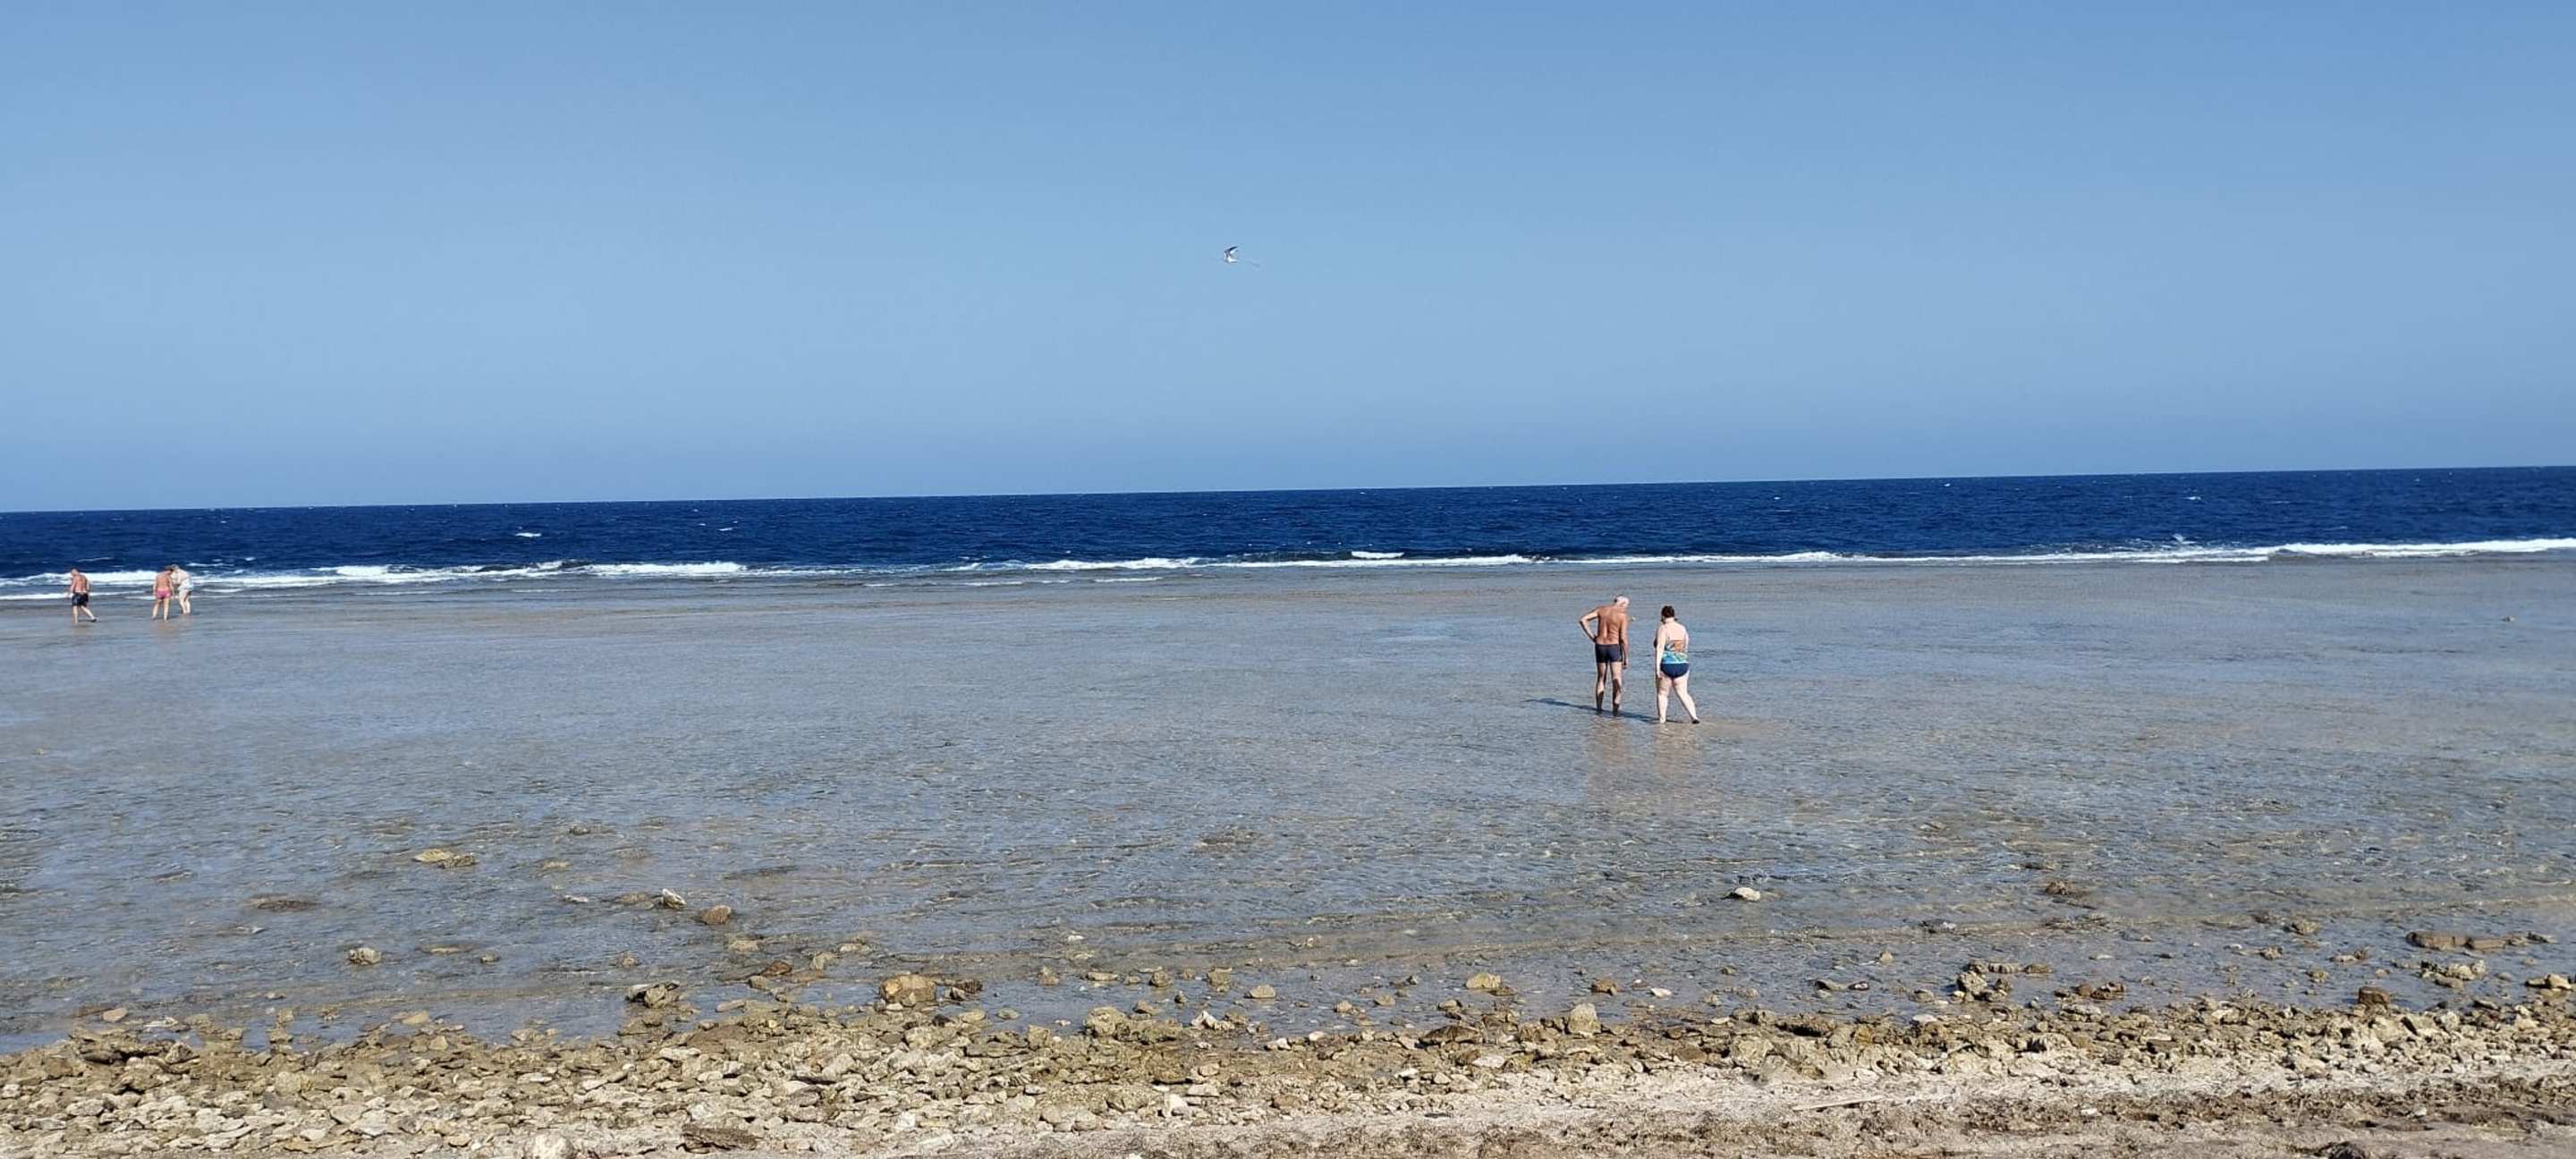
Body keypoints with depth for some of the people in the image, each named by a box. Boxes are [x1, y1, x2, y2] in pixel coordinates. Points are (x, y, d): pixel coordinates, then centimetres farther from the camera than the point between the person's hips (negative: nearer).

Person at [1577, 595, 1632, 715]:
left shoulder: (1601, 609, 2)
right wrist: (1626, 657, -5)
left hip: (1599, 646, 4)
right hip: (1614, 647, -4)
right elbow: (1623, 638, -12)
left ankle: (1598, 708, 20)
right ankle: (1615, 708, -18)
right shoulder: (1623, 615, -9)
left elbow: (1583, 620, -5)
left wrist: (1591, 636, -1)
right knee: (1617, 679, -4)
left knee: (1601, 678, 17)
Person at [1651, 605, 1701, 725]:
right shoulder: (1682, 629, 10)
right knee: (1683, 693, 10)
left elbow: (1659, 648, -16)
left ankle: (1661, 718, 11)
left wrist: (1657, 667, -17)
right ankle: (1694, 716, -3)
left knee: (1662, 693, 11)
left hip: (1666, 665, -5)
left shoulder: (1662, 628, -9)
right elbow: (1685, 648, 16)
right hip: (1682, 665, 5)